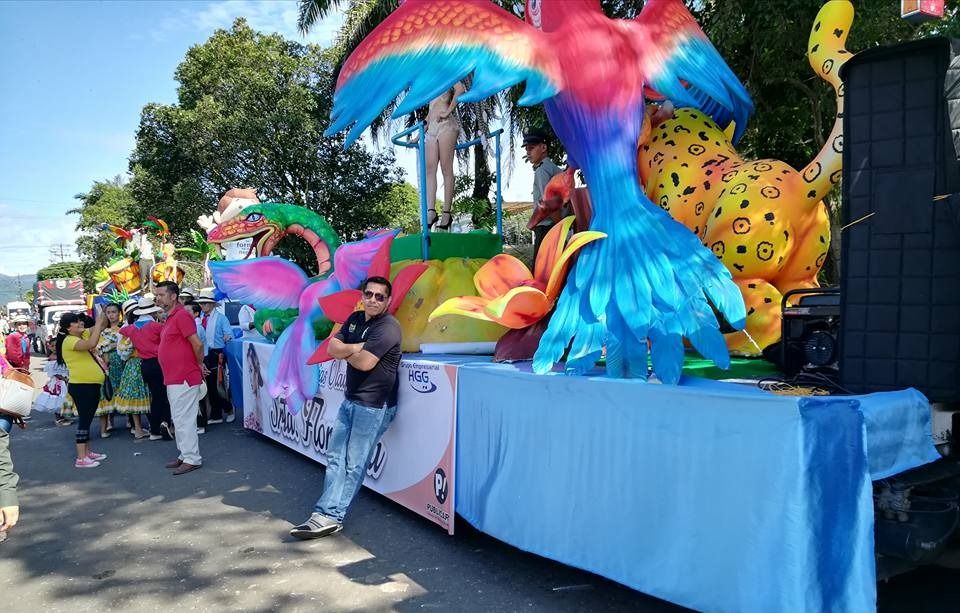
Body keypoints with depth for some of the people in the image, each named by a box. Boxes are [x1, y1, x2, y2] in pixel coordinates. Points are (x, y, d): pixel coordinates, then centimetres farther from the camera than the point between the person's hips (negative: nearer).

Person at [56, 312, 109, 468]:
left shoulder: (84, 335, 12)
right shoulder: (69, 340, -14)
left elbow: (103, 326, 15)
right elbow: (91, 344, -31)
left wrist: (103, 314, -5)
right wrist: (98, 322, -24)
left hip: (92, 385, 9)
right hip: (81, 386, -9)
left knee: (88, 419, 16)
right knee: (84, 420, -8)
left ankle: (87, 452, 26)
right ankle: (81, 458, -6)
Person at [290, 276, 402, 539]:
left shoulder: (387, 327, -14)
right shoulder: (355, 318, 12)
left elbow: (365, 362, -22)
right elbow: (332, 348, 5)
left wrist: (345, 351, -2)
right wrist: (357, 347, -14)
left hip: (373, 406, -9)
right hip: (350, 400, 9)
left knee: (353, 465, -4)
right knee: (336, 457, 6)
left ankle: (329, 515, -1)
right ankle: (327, 514, 10)